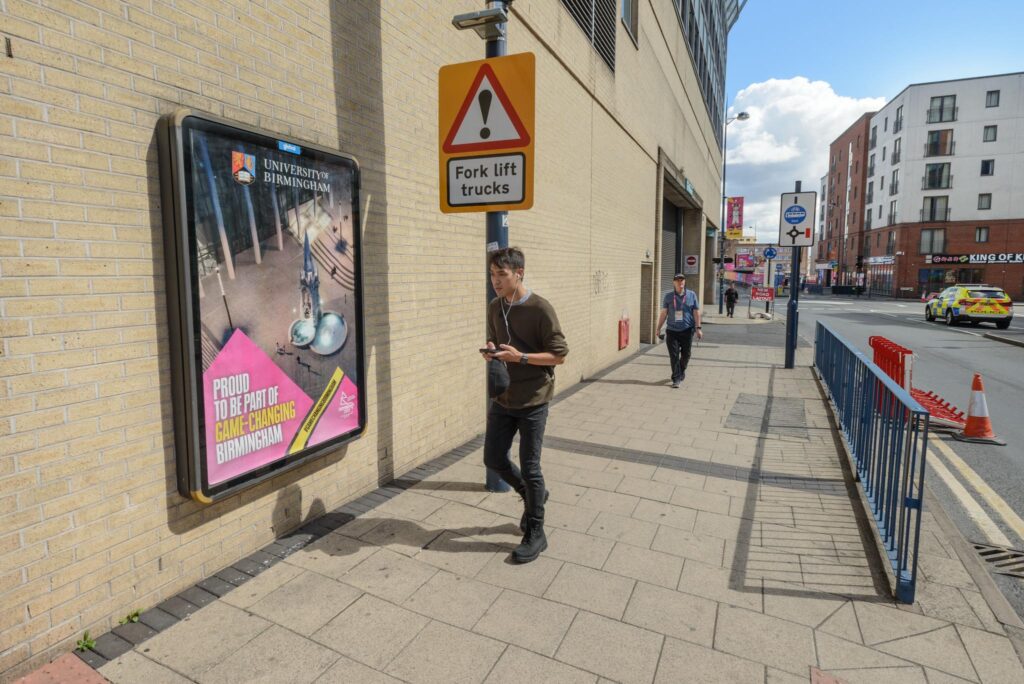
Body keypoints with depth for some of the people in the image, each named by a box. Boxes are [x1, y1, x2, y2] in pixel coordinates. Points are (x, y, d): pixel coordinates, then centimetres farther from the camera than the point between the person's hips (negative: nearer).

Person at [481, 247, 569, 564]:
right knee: (493, 458, 12)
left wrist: (520, 357, -23)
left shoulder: (540, 309, -14)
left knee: (530, 468, 1)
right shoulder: (494, 308, 6)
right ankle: (532, 496, 40)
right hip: (502, 398, 7)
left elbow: (559, 355, -12)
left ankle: (535, 534, 21)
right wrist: (490, 350, -3)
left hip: (532, 400, -6)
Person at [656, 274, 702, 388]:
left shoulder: (691, 295, 4)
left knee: (686, 354, 10)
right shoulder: (668, 296, 4)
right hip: (672, 331, 0)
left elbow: (696, 312, 4)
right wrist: (659, 328, 5)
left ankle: (682, 371, 36)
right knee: (674, 356, -3)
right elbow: (663, 313, 6)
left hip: (687, 331, 1)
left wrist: (698, 328, -3)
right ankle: (676, 379, 2)